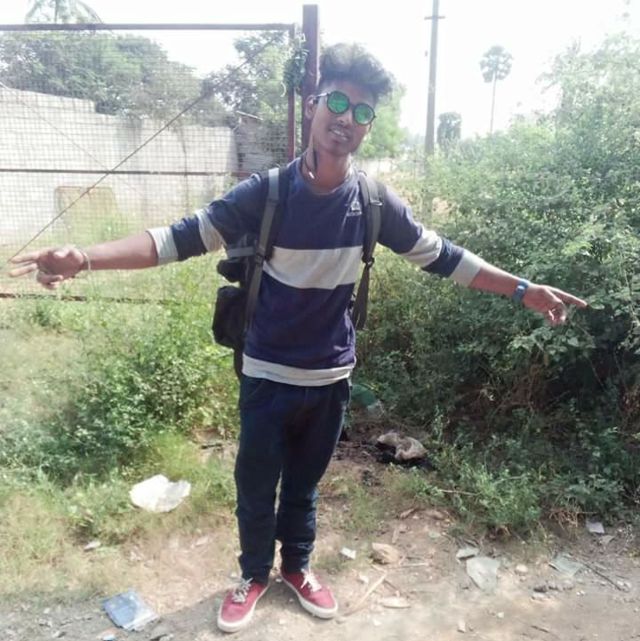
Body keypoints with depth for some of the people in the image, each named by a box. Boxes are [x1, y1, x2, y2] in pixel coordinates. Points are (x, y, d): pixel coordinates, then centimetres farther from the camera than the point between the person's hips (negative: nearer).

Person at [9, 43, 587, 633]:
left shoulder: (375, 203, -8)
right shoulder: (267, 193, -15)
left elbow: (442, 257, 1)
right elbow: (182, 238, -17)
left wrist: (522, 289, 0)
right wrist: (84, 258, -28)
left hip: (332, 377, 2)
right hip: (268, 376, -1)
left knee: (305, 484, 21)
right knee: (256, 486, 15)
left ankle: (297, 567, 47)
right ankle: (254, 574, 42)